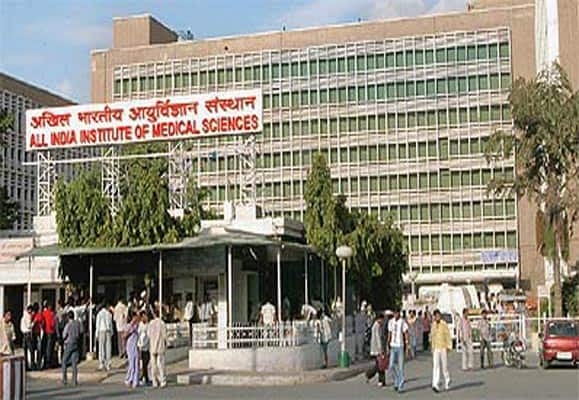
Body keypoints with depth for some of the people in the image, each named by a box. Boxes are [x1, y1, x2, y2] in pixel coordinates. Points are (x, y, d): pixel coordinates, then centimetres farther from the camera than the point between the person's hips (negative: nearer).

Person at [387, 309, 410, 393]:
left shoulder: (402, 322, -7)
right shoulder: (390, 322, 8)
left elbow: (406, 334, -7)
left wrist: (407, 347, -13)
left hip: (400, 346, -4)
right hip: (393, 346, 4)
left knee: (401, 367, -1)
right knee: (391, 366, 0)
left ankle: (401, 386, 7)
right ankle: (396, 381, 23)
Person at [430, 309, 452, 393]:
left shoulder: (444, 325, -6)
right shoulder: (433, 326, 7)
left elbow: (448, 336, -6)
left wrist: (449, 346, -12)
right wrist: (432, 347, 16)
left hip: (443, 348, -3)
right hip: (436, 349, 3)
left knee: (444, 366, 5)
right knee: (436, 366, -7)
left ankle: (447, 382, 28)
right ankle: (435, 385, -15)